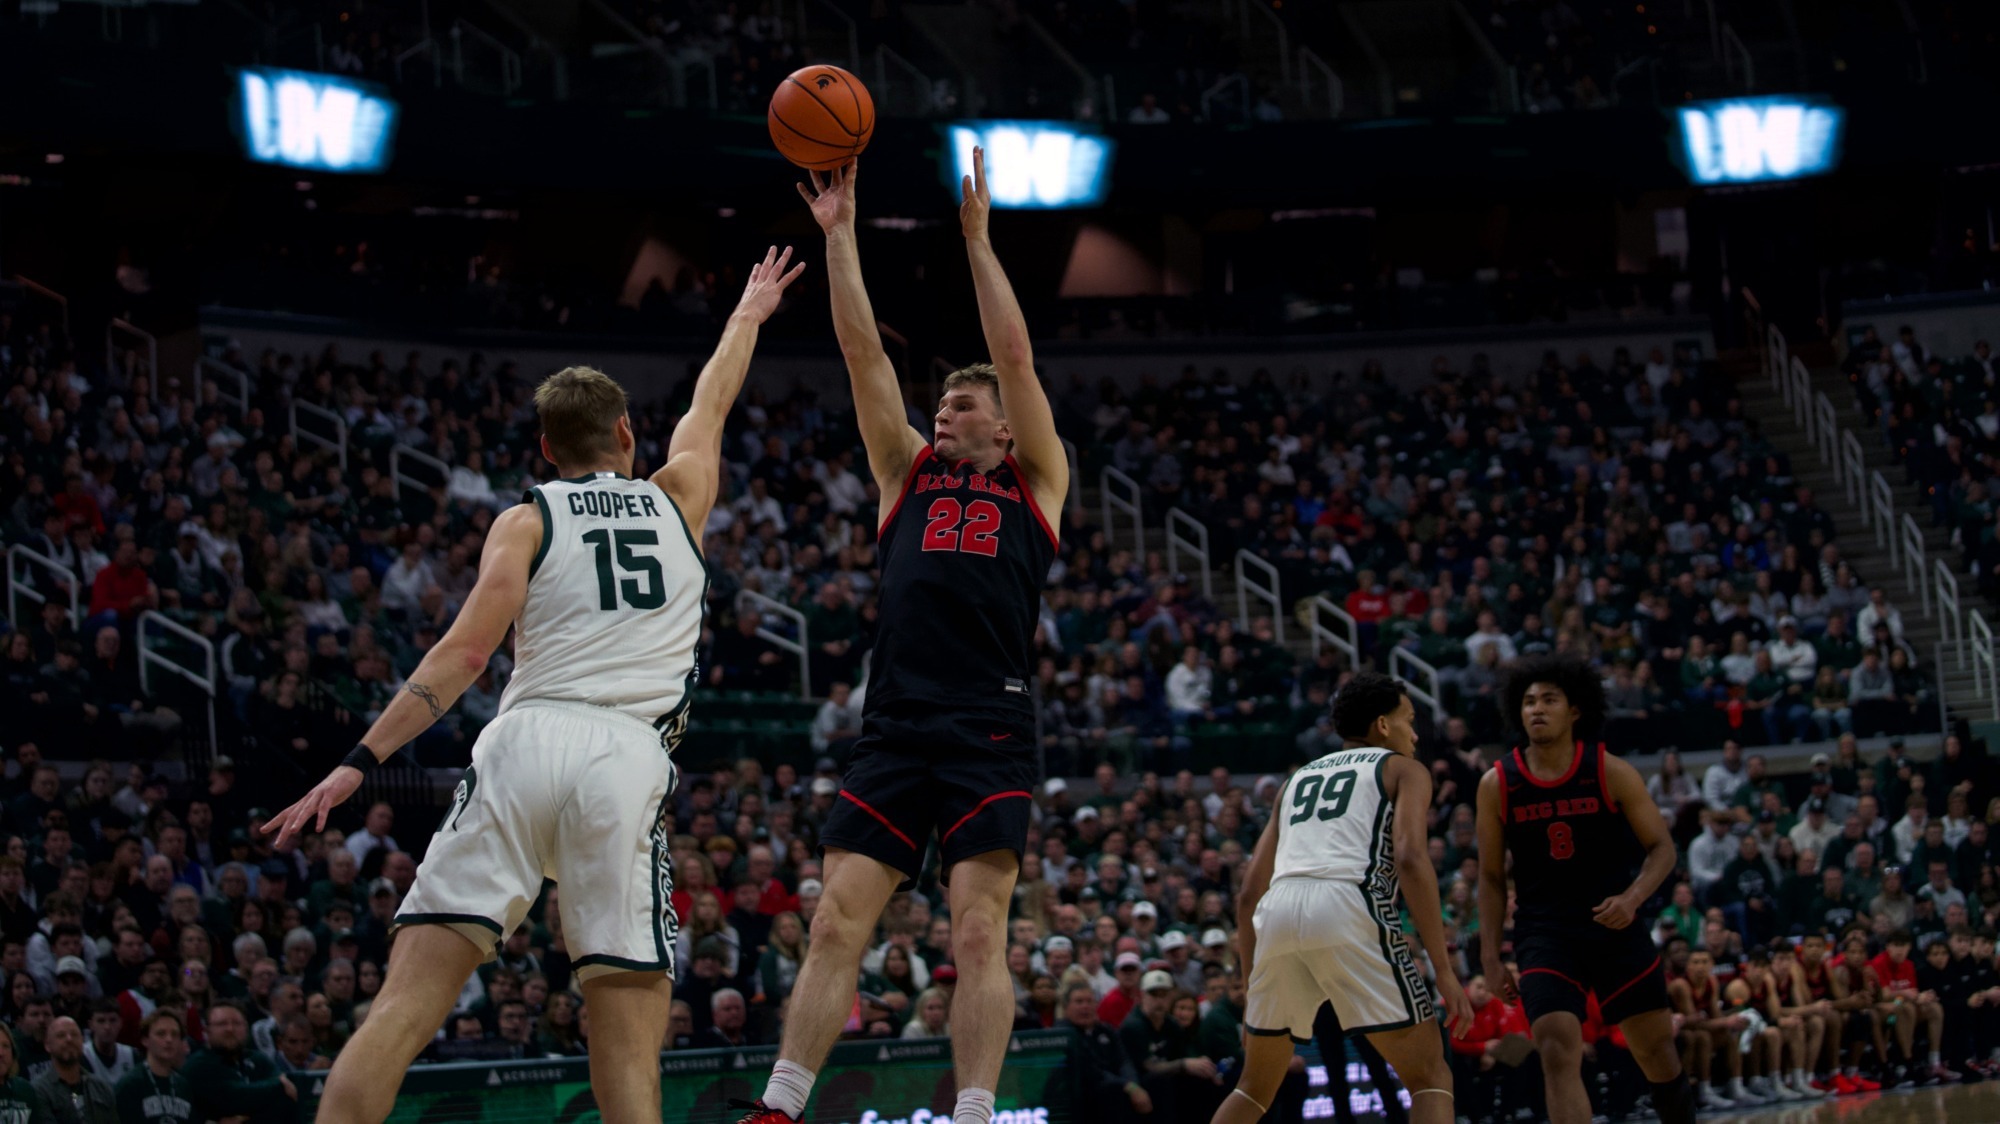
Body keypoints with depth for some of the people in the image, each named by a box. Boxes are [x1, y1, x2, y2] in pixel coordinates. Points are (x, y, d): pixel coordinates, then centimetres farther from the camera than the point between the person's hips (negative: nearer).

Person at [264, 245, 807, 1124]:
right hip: (628, 758, 1)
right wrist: (750, 313, 60)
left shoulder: (527, 520, 14)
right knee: (630, 1029, 0)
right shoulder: (677, 499, 22)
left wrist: (361, 761, -3)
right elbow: (712, 403, 42)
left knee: (413, 992, -6)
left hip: (524, 743, -1)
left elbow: (465, 652, 0)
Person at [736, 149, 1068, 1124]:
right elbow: (863, 353, 14)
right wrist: (839, 231, 9)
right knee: (836, 924, -3)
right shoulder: (907, 471, 20)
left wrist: (976, 237, 3)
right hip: (894, 725, 3)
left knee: (978, 934, -9)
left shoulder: (1035, 483, 13)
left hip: (990, 731, -3)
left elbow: (1016, 356, 4)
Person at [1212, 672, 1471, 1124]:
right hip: (1348, 906, -5)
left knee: (1256, 1087, 22)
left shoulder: (1299, 778, 33)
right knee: (1429, 1076, 4)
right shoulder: (1403, 769, 18)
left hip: (1277, 912, 5)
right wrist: (1444, 971, -4)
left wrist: (1252, 991, 32)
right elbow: (1410, 859, -2)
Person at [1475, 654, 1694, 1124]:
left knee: (1658, 1054, 10)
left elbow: (1661, 847, 0)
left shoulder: (1610, 773, -5)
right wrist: (1490, 954, 1)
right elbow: (1491, 877, 7)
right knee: (1558, 1056, -18)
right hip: (1543, 935, 0)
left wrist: (1632, 899, -18)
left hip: (1615, 927, 1)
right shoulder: (1497, 785, -2)